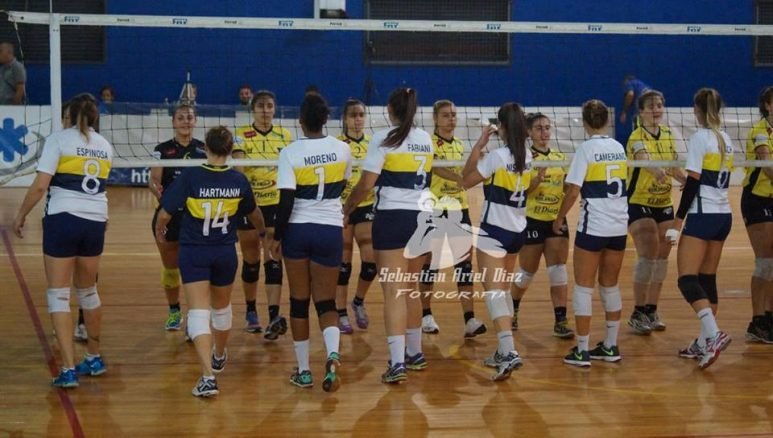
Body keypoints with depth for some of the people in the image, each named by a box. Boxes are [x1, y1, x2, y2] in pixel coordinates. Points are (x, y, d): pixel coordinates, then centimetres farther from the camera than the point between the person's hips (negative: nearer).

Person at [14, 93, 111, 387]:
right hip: (96, 221, 5)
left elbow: (40, 186, -10)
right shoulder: (105, 146, 11)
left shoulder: (58, 139, -4)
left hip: (62, 219, -5)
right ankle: (94, 359, 31)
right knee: (88, 291, 20)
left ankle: (69, 370, -4)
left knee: (59, 295, 1)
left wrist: (21, 215, 2)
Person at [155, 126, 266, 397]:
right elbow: (254, 215, 13)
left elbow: (164, 214, -13)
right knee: (221, 307, 24)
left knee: (198, 312, -5)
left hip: (193, 252, -3)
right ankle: (219, 357, 48)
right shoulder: (239, 181, -5)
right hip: (225, 252, 3)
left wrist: (159, 231, 11)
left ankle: (208, 377, -17)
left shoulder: (190, 177, -14)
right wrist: (263, 231, 35)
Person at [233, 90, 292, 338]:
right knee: (250, 260, 10)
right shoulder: (241, 136, -4)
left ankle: (274, 317, -15)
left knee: (273, 260, -9)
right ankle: (251, 312, 27)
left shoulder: (284, 136, 3)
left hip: (276, 204, 1)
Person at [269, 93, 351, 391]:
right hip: (331, 230, 2)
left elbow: (286, 202, -13)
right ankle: (333, 355, -19)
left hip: (297, 230, -1)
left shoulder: (290, 153, -11)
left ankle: (303, 371, 15)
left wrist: (277, 237, -3)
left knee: (299, 302, 10)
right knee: (326, 301, 8)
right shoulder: (342, 149, -2)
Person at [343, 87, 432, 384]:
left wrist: (347, 208, 2)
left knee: (394, 292, -8)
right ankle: (414, 353, 28)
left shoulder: (384, 139, -8)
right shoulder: (426, 140, 10)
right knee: (411, 289, 19)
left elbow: (366, 184, -11)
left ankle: (397, 362, -15)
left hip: (392, 217, -6)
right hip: (422, 217, 6)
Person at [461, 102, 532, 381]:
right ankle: (503, 352, 22)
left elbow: (467, 180, -6)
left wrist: (479, 145, -4)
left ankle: (509, 352, -26)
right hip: (517, 231, 8)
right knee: (502, 290, 19)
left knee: (493, 292, -11)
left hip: (494, 231, -7)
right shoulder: (526, 157, 5)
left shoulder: (497, 156, -16)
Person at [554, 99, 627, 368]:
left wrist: (560, 218, 0)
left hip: (593, 226, -6)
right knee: (610, 285, 15)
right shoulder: (619, 148, 9)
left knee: (584, 287, 1)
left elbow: (573, 191, -12)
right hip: (619, 225, 6)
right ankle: (610, 347, 19)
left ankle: (582, 351, 0)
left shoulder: (586, 149, -9)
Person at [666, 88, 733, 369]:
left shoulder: (699, 138, -10)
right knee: (707, 280, 11)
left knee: (688, 280, -11)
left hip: (703, 216, -8)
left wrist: (678, 222, -14)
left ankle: (714, 335, -26)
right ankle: (704, 344, 12)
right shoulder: (725, 140, 12)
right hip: (724, 215, 8)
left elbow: (693, 182, -15)